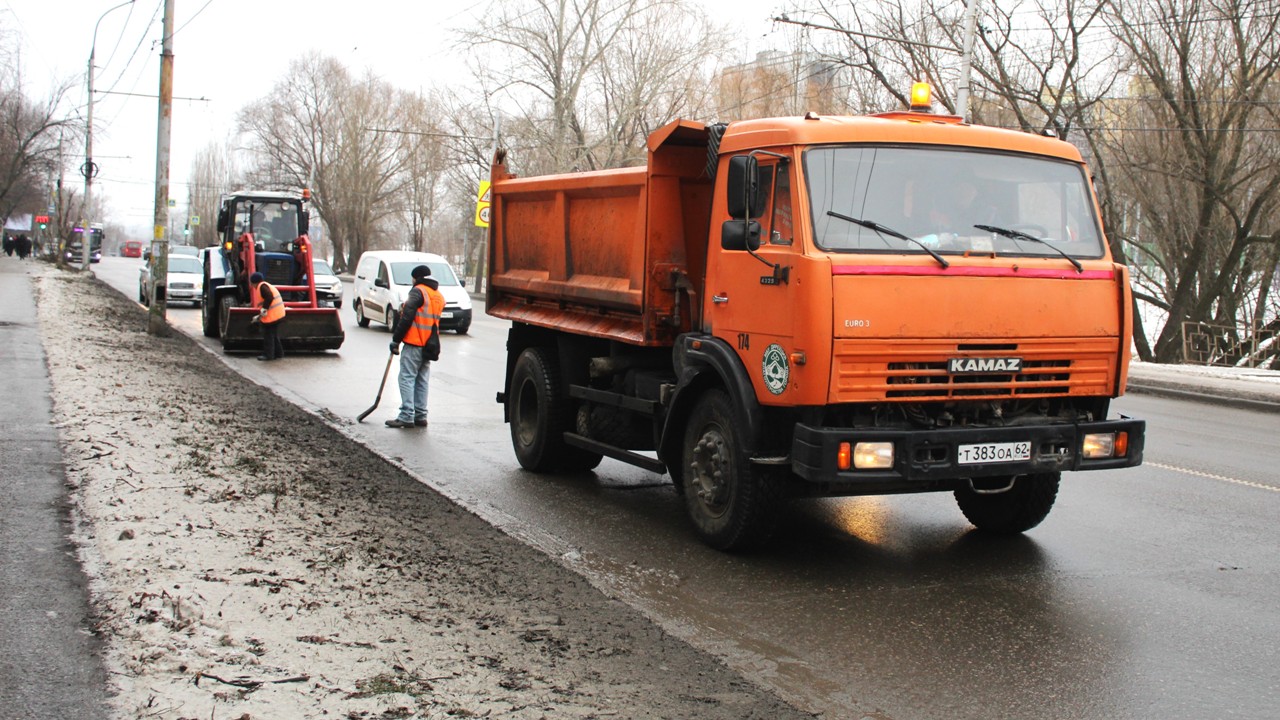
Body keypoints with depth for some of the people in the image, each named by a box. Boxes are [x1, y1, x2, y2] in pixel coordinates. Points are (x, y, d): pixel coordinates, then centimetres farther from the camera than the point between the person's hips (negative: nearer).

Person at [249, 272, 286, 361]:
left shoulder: (262, 286, -10)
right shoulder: (267, 286, 21)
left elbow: (269, 297, -27)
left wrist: (263, 310, -20)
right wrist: (259, 317, 31)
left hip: (272, 316, -10)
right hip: (278, 315, 10)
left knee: (268, 335, -1)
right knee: (274, 335, 18)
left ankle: (268, 355, 3)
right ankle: (278, 353, 23)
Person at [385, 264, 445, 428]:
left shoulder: (418, 291, -8)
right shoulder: (439, 296, 18)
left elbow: (407, 317, -14)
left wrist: (396, 339, -10)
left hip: (414, 343, -8)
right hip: (429, 346, 8)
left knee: (407, 378, -6)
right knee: (422, 381, 12)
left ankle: (406, 416, -11)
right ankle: (420, 416, 12)